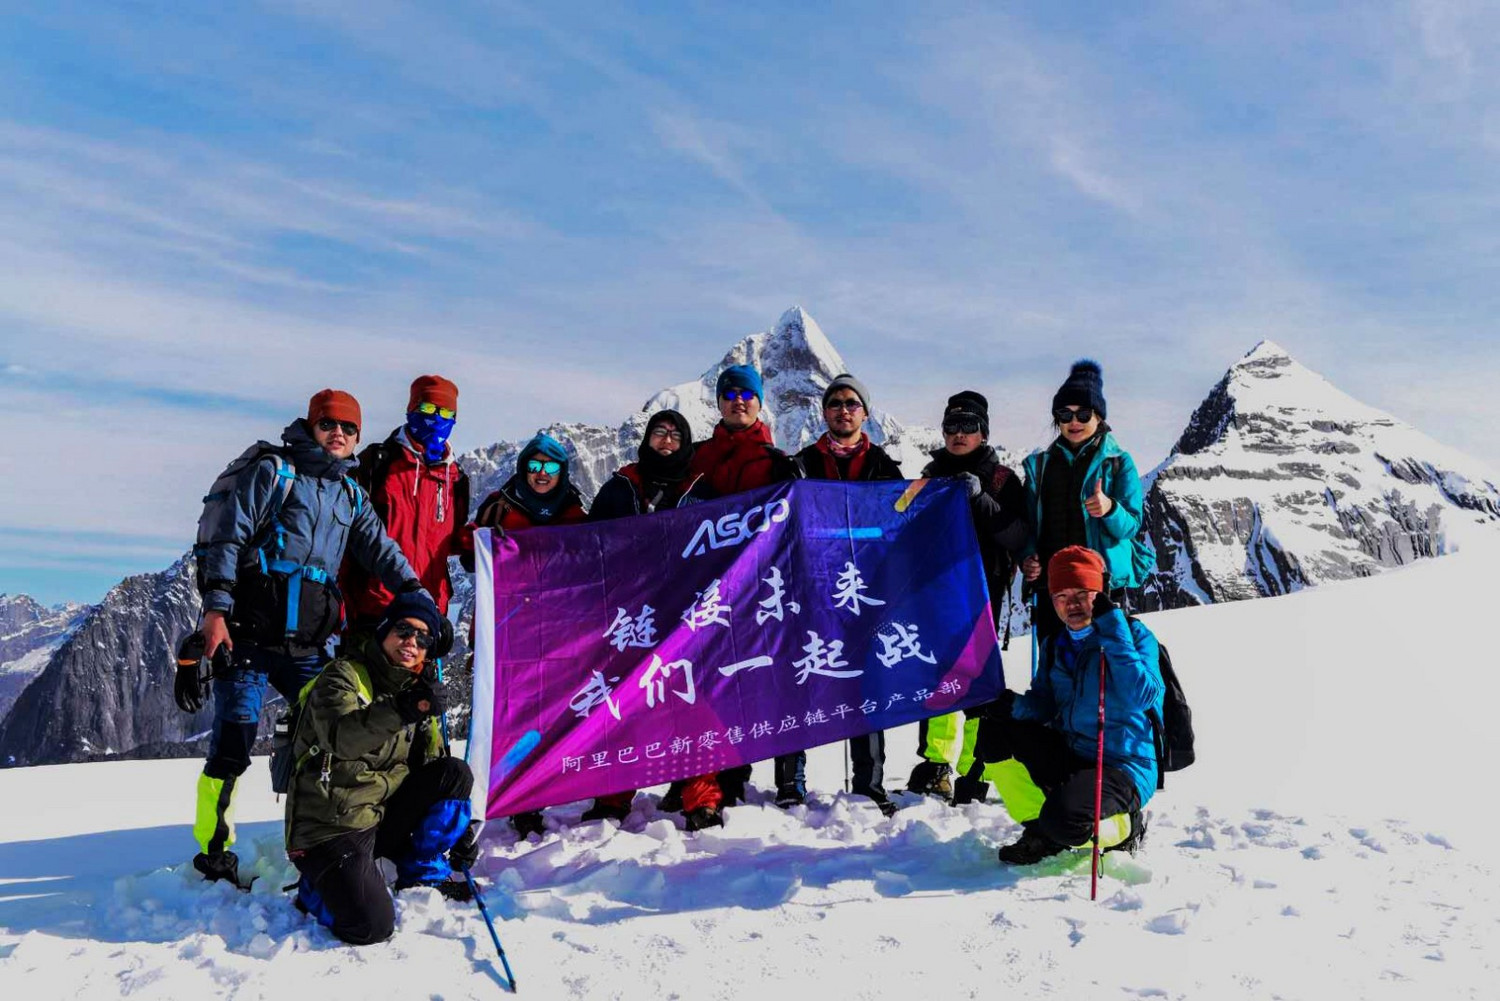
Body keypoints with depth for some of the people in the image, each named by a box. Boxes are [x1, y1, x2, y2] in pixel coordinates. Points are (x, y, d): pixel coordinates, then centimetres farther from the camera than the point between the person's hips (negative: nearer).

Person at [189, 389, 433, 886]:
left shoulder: (350, 494, 17)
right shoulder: (271, 472, -1)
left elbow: (379, 548, 13)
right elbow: (224, 537, -7)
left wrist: (415, 593, -3)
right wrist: (215, 607, -15)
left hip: (306, 642, 6)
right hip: (249, 633, -5)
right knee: (234, 740, -3)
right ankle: (214, 849, 11)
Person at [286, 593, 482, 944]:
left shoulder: (420, 691, 11)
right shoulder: (343, 676, -10)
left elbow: (433, 764, 18)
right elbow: (338, 738, -31)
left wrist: (459, 829, 9)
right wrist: (403, 708, -46)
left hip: (385, 817, 6)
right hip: (332, 826, -6)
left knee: (457, 773, -12)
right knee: (371, 927, -21)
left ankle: (422, 875, 1)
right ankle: (318, 885, 10)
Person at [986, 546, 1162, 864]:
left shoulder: (1134, 634, -9)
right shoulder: (1054, 645, 9)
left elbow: (1142, 696, -25)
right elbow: (1043, 703, 10)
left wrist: (1112, 629, -24)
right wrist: (1009, 706, -13)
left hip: (1124, 769, -6)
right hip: (1068, 757, 6)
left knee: (1064, 820, -33)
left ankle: (1126, 828, 4)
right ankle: (1041, 832, 0)